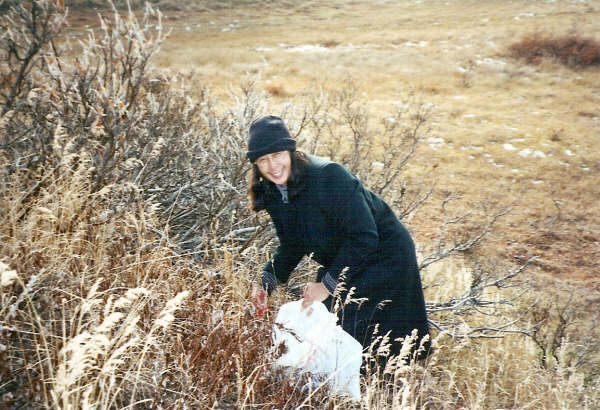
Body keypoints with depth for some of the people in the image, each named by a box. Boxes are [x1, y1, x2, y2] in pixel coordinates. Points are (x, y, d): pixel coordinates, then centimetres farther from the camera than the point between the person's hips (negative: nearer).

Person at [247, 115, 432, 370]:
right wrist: (264, 283, -8)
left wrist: (328, 284, -25)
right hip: (338, 263, 7)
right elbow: (291, 246, 6)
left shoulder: (328, 175, -28)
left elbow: (364, 237, -29)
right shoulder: (272, 193, -4)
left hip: (383, 256, -7)